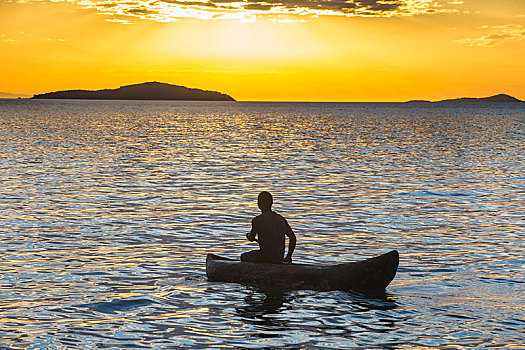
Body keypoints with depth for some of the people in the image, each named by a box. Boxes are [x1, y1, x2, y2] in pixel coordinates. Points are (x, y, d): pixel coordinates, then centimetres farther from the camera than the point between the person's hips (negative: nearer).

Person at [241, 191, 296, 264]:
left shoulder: (257, 220, -12)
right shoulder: (281, 219, 4)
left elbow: (251, 238, 3)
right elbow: (293, 238, 5)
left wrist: (248, 235, 27)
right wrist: (288, 257, 13)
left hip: (265, 259, -5)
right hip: (279, 259, 5)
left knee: (244, 257, 24)